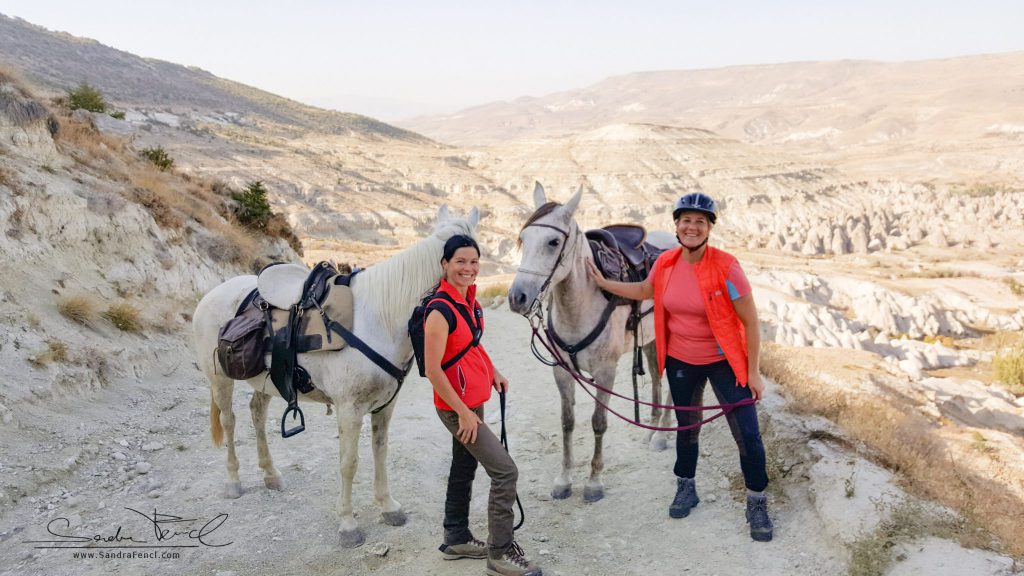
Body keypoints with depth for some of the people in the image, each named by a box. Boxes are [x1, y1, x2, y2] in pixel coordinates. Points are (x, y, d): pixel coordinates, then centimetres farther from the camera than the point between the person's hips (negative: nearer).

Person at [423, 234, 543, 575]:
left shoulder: (469, 300, 4)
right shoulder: (440, 310, -23)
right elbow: (432, 371, -23)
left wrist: (493, 372, 11)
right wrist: (463, 413, -20)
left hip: (474, 401, 9)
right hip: (458, 408, -9)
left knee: (464, 468, 19)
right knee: (505, 470, -8)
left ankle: (457, 539, 35)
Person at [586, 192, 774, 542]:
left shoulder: (725, 267, -20)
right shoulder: (666, 263, -6)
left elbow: (751, 322, -15)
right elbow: (645, 291, 17)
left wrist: (753, 373, -13)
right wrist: (603, 283, 13)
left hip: (724, 361, -4)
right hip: (681, 362, 4)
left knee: (748, 435, -2)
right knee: (687, 427, 20)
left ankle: (757, 503, 20)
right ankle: (686, 488, 43)